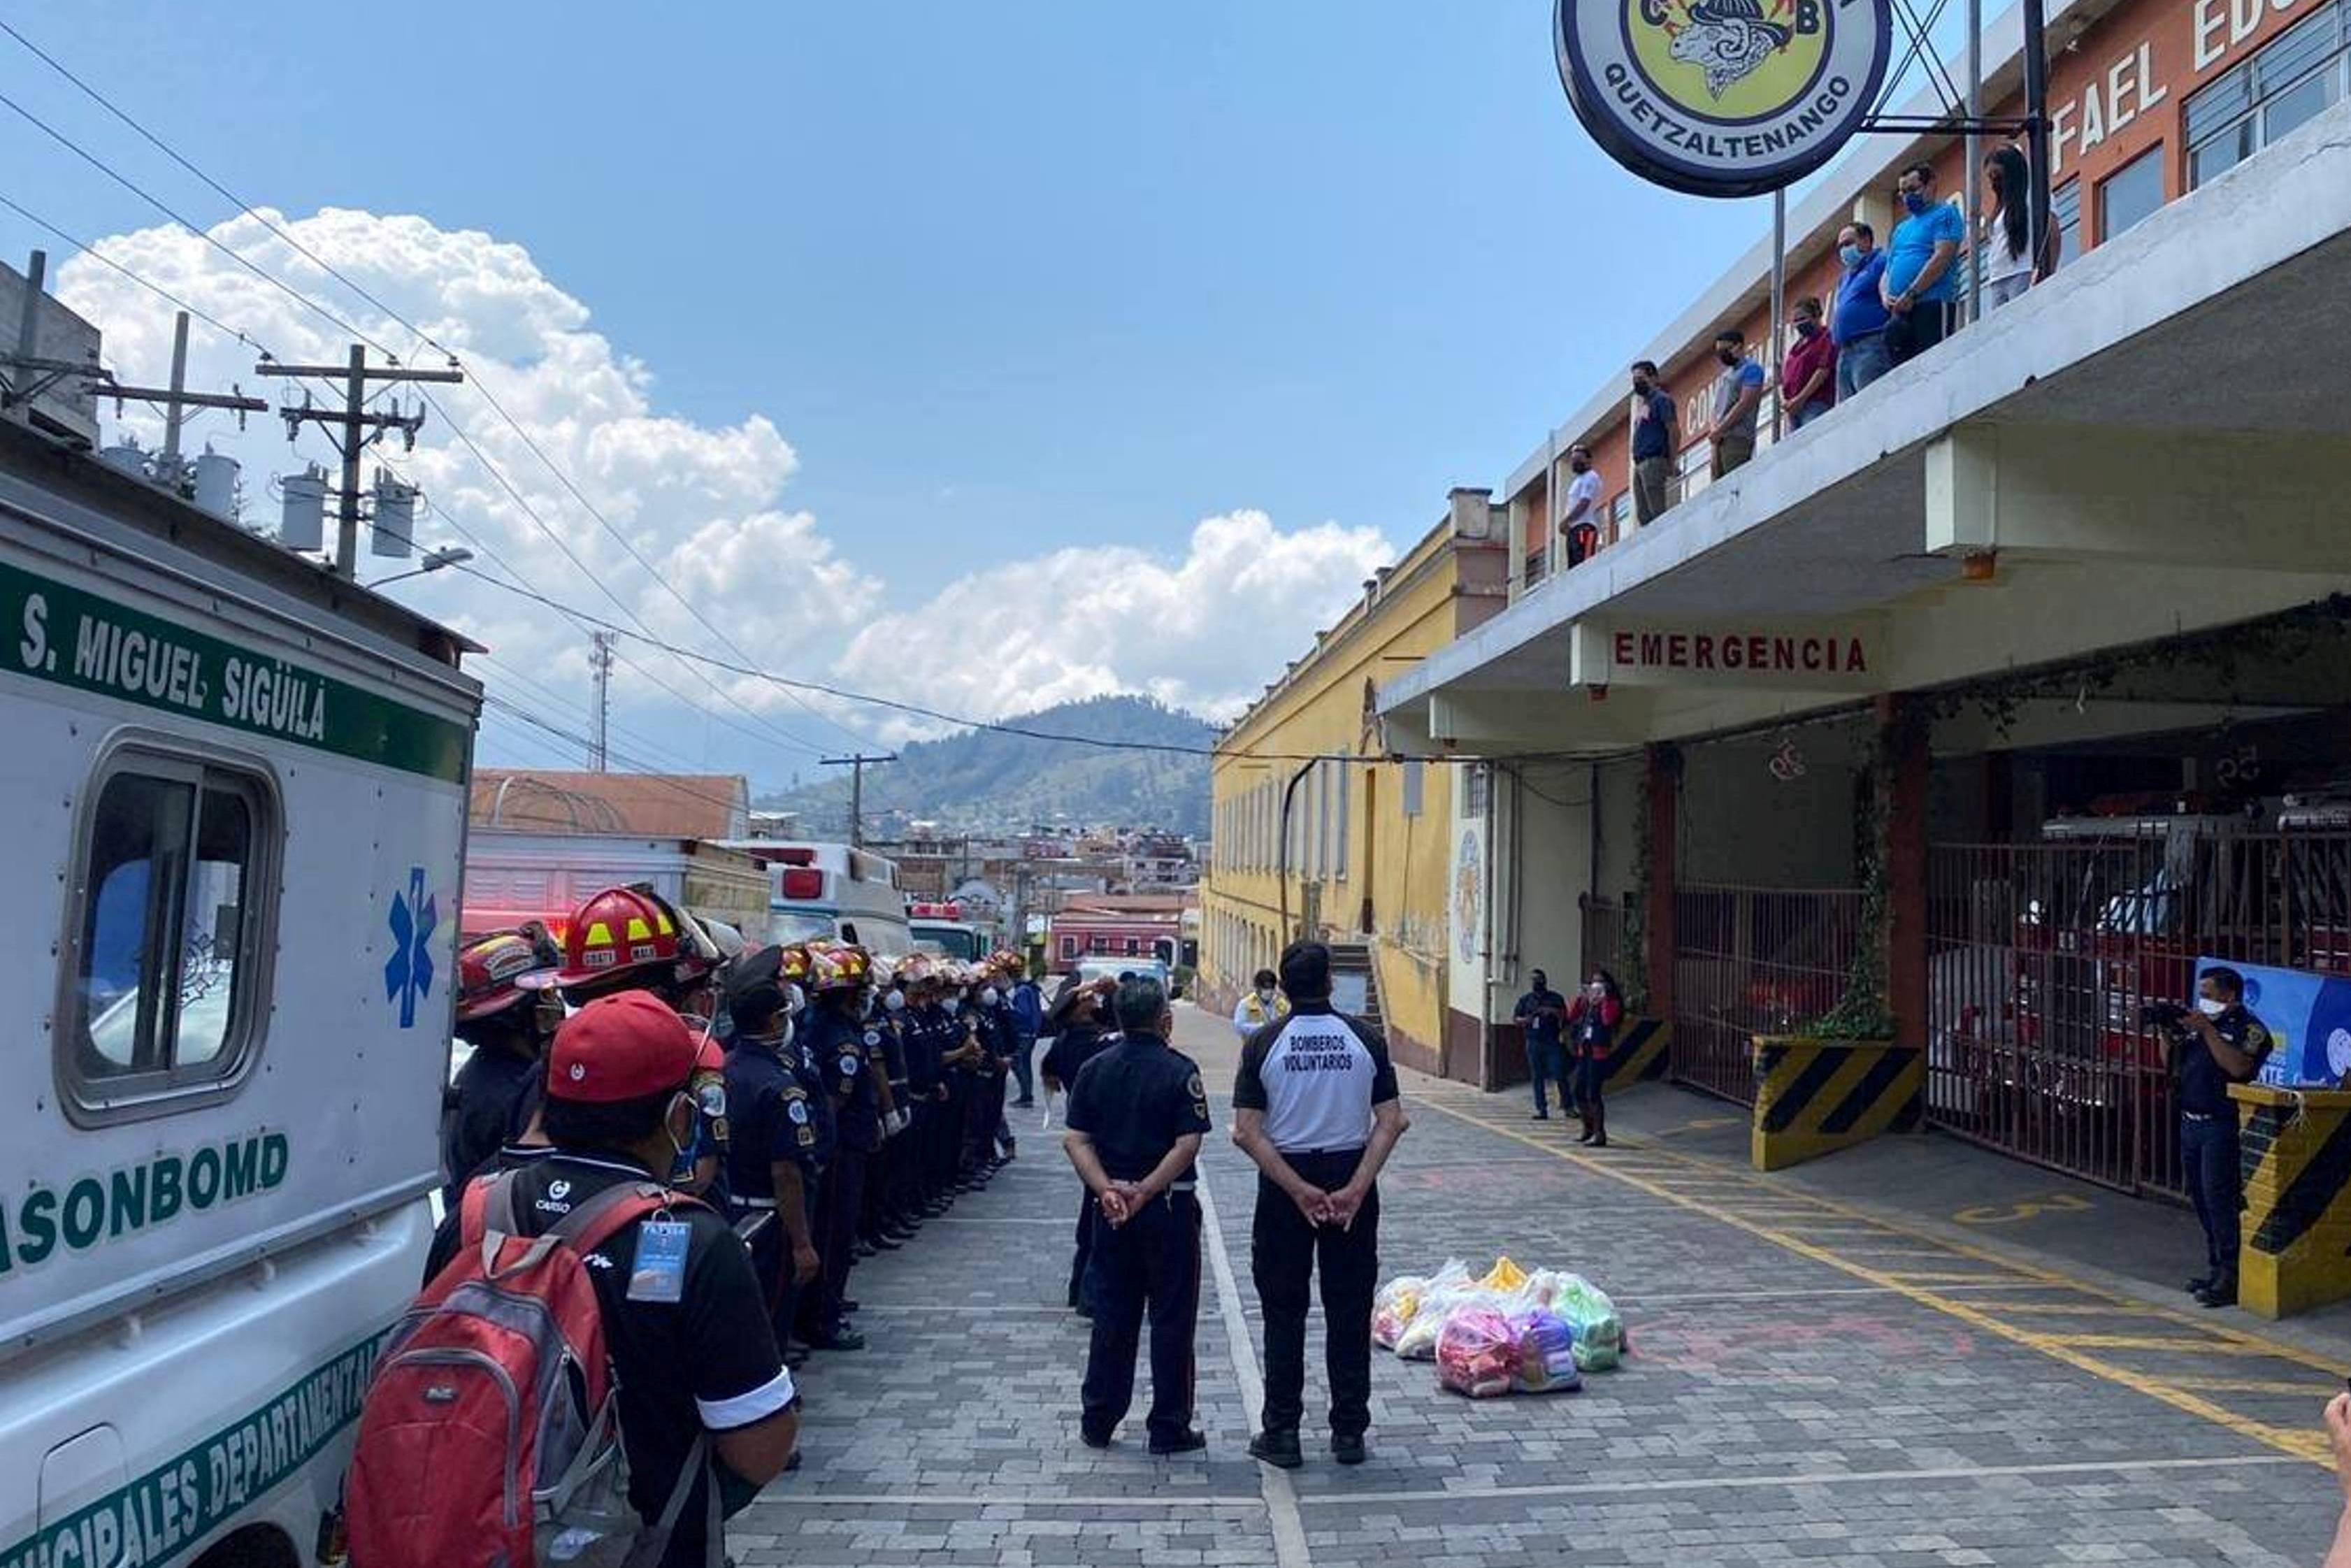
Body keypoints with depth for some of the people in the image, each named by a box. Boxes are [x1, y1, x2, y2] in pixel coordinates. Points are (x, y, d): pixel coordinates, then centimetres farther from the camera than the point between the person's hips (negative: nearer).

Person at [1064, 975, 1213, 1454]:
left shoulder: (1095, 1069, 3)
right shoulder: (1179, 1070, -10)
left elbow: (1076, 1140, -2)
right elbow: (1189, 1143, -18)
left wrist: (1107, 1189, -10)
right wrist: (1146, 1191, -16)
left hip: (1111, 1209, 4)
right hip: (1170, 1208, -4)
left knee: (1112, 1316, 14)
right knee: (1172, 1319, 6)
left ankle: (1098, 1422, 21)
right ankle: (1169, 1427, 12)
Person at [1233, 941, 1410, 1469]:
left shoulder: (1263, 1044, -6)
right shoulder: (1365, 1040, -3)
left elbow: (1247, 1133, -12)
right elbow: (1390, 1123, -9)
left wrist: (1298, 1189, -13)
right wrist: (1355, 1188, -13)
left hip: (1284, 1180, -1)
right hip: (1351, 1177, 1)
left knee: (1284, 1312, 8)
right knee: (1350, 1312, 10)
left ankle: (1282, 1434, 12)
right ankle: (1349, 1433, 15)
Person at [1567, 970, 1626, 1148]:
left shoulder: (1611, 1002, -3)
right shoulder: (1586, 1002, 16)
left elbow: (1608, 1019, -21)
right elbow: (1571, 1016, 7)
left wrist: (1603, 999, -17)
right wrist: (1579, 997, 2)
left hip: (1599, 1053, -7)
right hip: (1583, 1052, 7)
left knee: (1593, 1094, -10)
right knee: (1579, 1093, 11)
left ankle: (1600, 1134, -3)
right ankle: (1588, 1129, 27)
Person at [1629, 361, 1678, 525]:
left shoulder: (1661, 399, -2)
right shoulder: (1644, 404, 25)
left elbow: (1674, 431, -10)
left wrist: (1671, 464, -14)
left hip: (1654, 461, -9)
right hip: (1639, 463, 9)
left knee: (1657, 512, -14)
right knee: (1642, 514, 5)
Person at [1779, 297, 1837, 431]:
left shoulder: (1825, 340, 2)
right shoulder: (1796, 347, 25)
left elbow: (1822, 371, -8)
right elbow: (1783, 377, 23)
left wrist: (1800, 399, -14)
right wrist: (1783, 400, 4)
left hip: (1815, 406, -7)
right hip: (1793, 409, 7)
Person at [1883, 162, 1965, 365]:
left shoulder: (1945, 214, 7)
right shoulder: (1901, 229, 28)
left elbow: (1941, 258, -8)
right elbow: (1887, 272, 25)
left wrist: (1910, 295, -14)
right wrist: (1885, 296, 2)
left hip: (1931, 303, -7)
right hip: (1899, 310, 7)